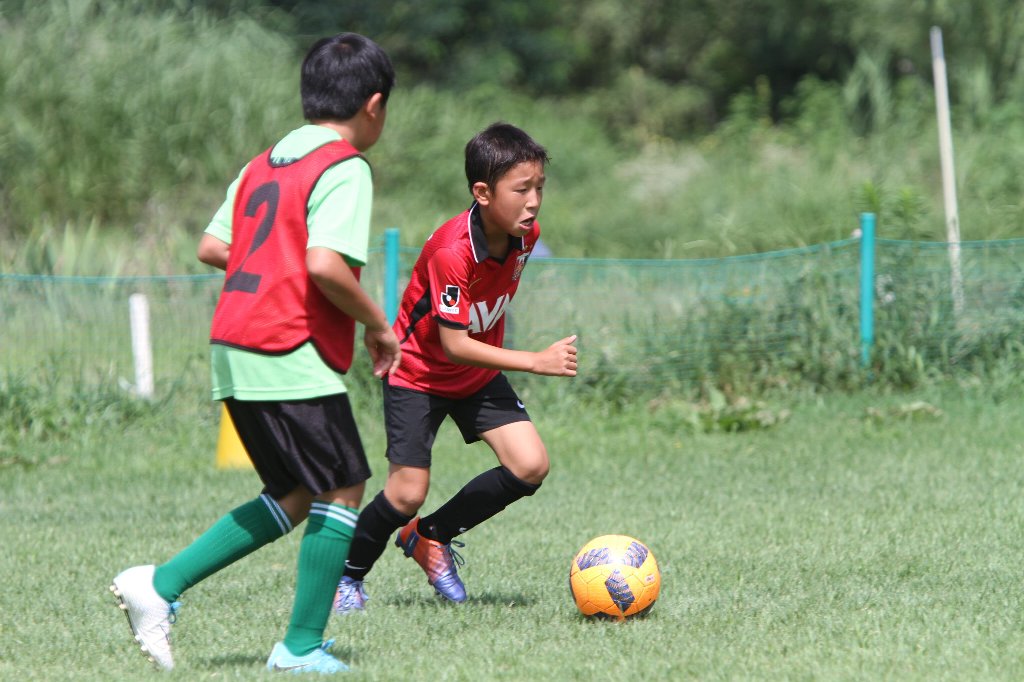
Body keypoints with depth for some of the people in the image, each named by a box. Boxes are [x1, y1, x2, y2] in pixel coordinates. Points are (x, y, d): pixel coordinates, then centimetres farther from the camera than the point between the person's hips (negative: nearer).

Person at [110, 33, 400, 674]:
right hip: (293, 356, -9)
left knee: (295, 497, 16)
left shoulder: (264, 163, 17)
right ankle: (301, 647, 3)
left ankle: (159, 584, 6)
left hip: (233, 354, 9)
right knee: (343, 489, 3)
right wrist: (378, 325, -9)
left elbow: (211, 247, 16)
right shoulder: (345, 167, -9)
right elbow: (325, 262, -22)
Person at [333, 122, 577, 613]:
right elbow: (455, 345, -33)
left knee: (530, 466, -10)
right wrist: (536, 362, -36)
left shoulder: (525, 235, -11)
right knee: (408, 493, -12)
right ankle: (348, 574, 15)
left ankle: (432, 536, 11)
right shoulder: (452, 251, -33)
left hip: (480, 373, 6)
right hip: (419, 371, -6)